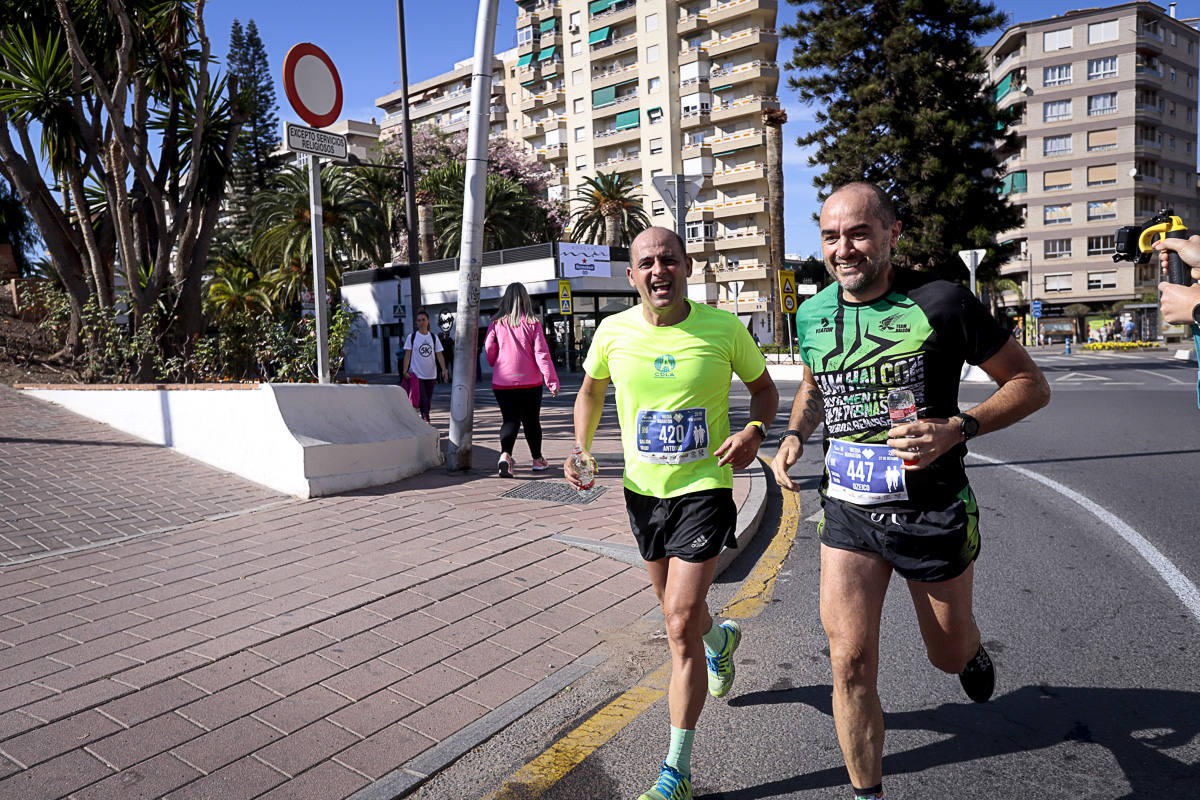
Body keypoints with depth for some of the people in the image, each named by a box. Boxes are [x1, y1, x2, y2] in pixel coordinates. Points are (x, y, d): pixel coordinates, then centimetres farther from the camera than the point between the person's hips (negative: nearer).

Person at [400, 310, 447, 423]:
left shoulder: (434, 337, 7)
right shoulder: (412, 337, 0)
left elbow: (439, 355, 5)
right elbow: (407, 355, -1)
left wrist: (444, 370, -7)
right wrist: (405, 371, -10)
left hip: (431, 375, 3)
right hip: (417, 374, -3)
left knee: (428, 400, 10)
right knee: (423, 400, -11)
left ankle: (424, 420, 24)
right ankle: (426, 420, -10)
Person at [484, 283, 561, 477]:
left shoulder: (496, 324, -2)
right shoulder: (532, 323, -5)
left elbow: (488, 351, 2)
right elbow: (541, 353, -9)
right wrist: (552, 380, -8)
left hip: (503, 383, 0)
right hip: (530, 382, 0)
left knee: (510, 420, 1)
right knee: (532, 421, 14)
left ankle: (505, 455, -23)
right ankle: (537, 459, 25)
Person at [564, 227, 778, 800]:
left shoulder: (723, 328, -10)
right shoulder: (613, 332, -5)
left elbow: (765, 389, 4)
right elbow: (590, 390, 14)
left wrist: (754, 431, -17)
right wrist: (581, 450, -1)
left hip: (705, 487, -4)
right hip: (642, 490, 4)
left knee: (680, 624, -9)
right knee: (678, 611, 21)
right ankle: (719, 638, 59)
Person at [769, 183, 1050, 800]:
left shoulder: (940, 303, -14)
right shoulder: (812, 315, 0)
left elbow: (1031, 385, -6)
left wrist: (956, 429, -22)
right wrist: (794, 435, 1)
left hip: (932, 512, -2)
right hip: (847, 511, 3)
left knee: (949, 654, 20)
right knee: (850, 667, -1)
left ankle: (971, 650, 59)